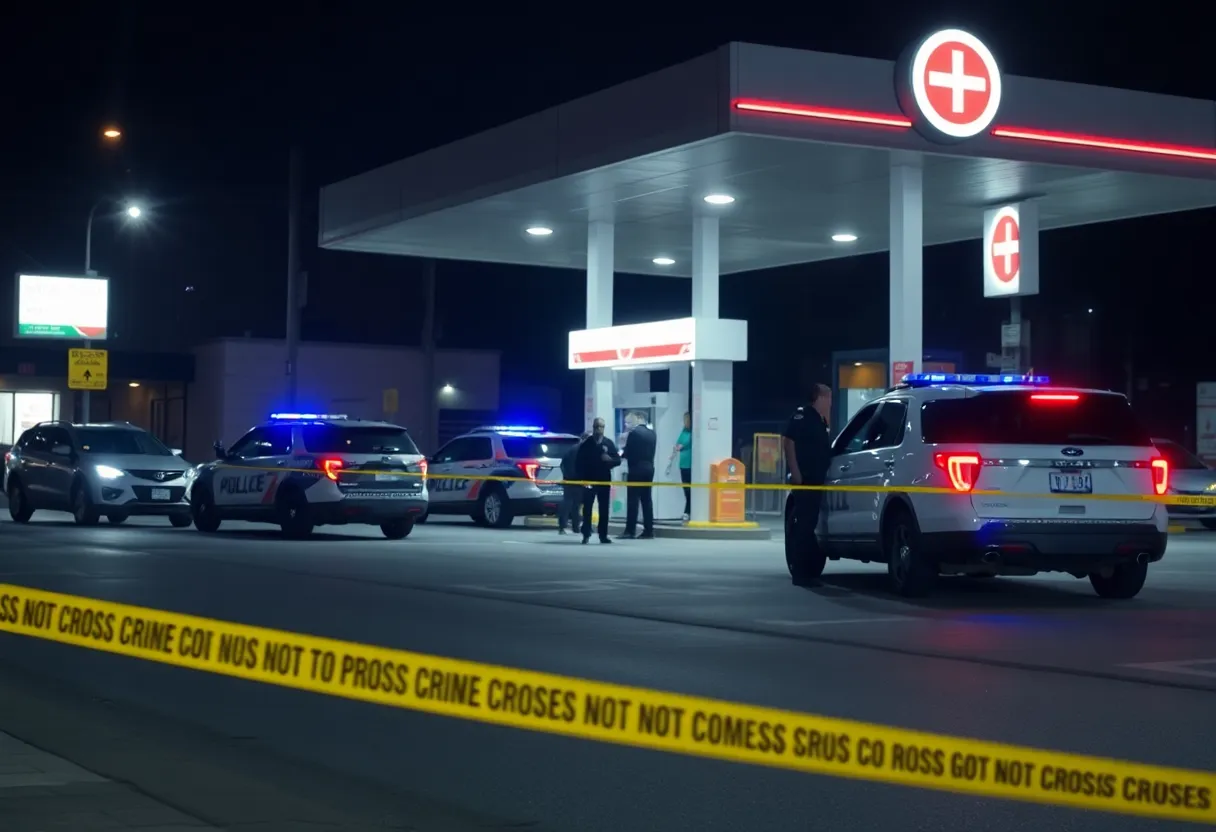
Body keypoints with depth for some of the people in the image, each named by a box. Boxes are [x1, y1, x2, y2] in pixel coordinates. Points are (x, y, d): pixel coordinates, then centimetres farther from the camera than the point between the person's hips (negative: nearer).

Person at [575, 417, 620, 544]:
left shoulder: (609, 443, 7)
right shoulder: (586, 444, 0)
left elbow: (618, 460, 4)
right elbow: (579, 463, -1)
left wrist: (610, 459, -17)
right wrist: (581, 477, -10)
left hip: (604, 481, 2)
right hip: (589, 480, -2)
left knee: (604, 509, 4)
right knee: (587, 508, -6)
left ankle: (603, 535, 9)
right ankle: (586, 534, -4)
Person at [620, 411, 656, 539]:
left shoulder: (634, 433, -12)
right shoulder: (652, 433, 11)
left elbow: (627, 452, -12)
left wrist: (621, 454, 9)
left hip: (636, 470, -7)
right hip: (649, 469, 7)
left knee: (633, 501, -6)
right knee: (647, 500, 7)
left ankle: (630, 531, -8)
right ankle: (648, 530, 6)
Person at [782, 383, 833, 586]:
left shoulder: (820, 422, 20)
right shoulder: (801, 416, -8)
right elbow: (788, 442, -16)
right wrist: (796, 474, -21)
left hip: (816, 482, 9)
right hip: (804, 481, -9)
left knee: (809, 526, 11)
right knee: (802, 526, -8)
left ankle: (808, 572, 16)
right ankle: (800, 573, -7)